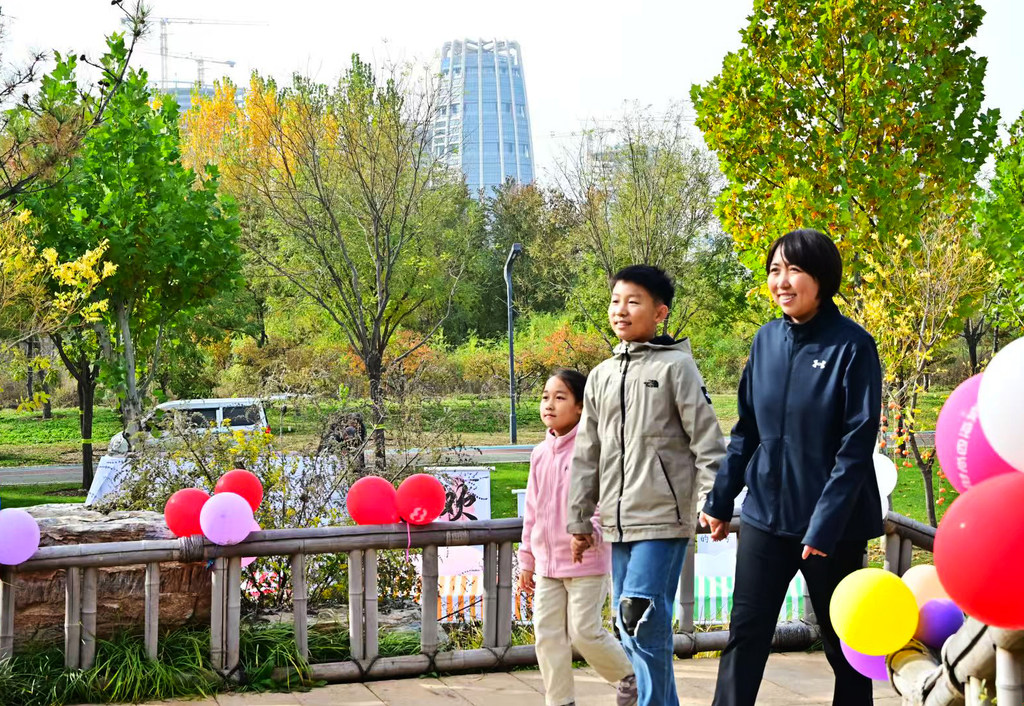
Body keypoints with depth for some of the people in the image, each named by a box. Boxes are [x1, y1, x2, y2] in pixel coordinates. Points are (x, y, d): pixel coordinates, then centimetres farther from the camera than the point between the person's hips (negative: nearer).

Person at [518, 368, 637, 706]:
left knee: (585, 631, -3)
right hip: (548, 562, 6)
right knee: (547, 634, 6)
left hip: (587, 562, -6)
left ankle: (628, 676, 23)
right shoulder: (540, 453, 9)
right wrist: (527, 560, 16)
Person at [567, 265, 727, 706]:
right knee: (629, 624, 8)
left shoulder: (675, 366, -3)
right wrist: (579, 521, 17)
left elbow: (707, 438, -7)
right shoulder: (601, 376, 14)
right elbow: (587, 455, 17)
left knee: (644, 620, -14)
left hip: (663, 517, -6)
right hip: (618, 521, 6)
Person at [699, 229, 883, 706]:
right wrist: (720, 500, 11)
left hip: (833, 523, -4)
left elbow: (856, 444, -15)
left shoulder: (852, 346, -12)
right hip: (765, 514, 4)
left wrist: (825, 524, -20)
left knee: (843, 640, 10)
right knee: (745, 636, 3)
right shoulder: (767, 340, 4)